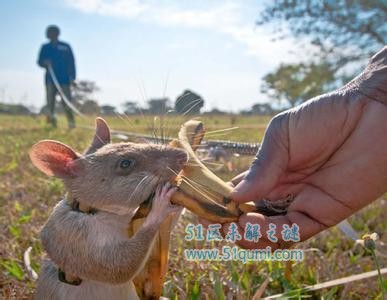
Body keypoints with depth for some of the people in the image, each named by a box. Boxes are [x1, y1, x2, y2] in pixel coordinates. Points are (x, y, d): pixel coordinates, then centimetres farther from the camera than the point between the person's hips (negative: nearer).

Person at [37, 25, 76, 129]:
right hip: (50, 79, 2)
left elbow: (71, 62, 7)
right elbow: (40, 61, 11)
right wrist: (45, 63, -14)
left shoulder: (65, 47, 11)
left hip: (64, 79, -1)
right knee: (50, 102, -4)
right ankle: (52, 124, 1)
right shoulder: (45, 47, 15)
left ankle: (72, 123, 0)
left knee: (66, 102, -8)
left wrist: (72, 77, -3)